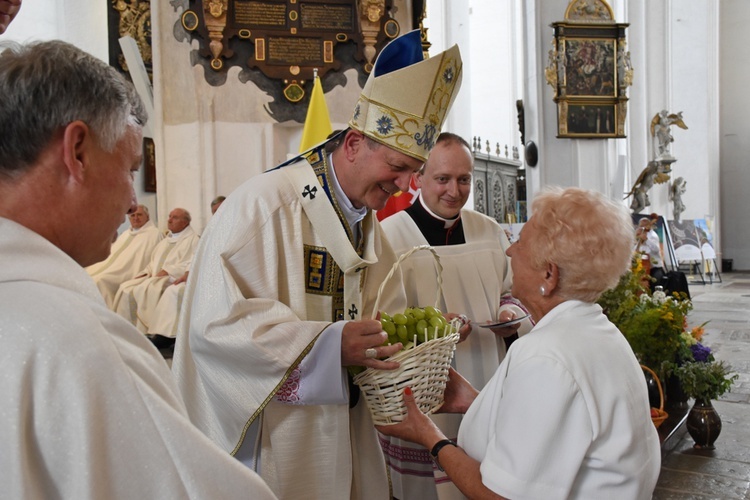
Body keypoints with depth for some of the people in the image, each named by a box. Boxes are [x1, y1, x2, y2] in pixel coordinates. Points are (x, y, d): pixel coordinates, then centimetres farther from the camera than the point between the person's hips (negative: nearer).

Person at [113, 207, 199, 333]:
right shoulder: (165, 241, 27)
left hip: (173, 278, -8)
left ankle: (142, 333, -26)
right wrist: (146, 273, 5)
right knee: (125, 288, -12)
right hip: (154, 277, 8)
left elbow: (190, 264, -13)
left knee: (144, 290, -32)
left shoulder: (193, 239, 1)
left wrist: (166, 272, -18)